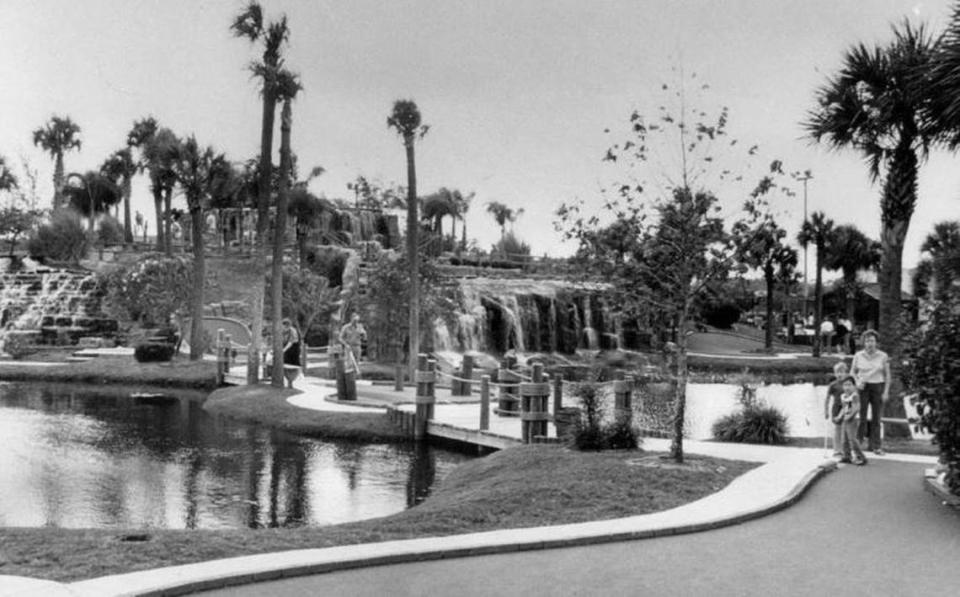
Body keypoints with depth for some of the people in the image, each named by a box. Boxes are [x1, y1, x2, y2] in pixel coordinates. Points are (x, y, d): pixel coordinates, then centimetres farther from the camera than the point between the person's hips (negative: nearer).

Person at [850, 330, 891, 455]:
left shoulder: (883, 356, -4)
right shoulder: (858, 355, -3)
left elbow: (887, 375, -1)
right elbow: (852, 372, 7)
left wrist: (886, 392, -8)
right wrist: (857, 383, -12)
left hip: (878, 388, 0)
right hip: (863, 388, 0)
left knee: (876, 418, 3)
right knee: (861, 417, -5)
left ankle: (875, 446, 11)